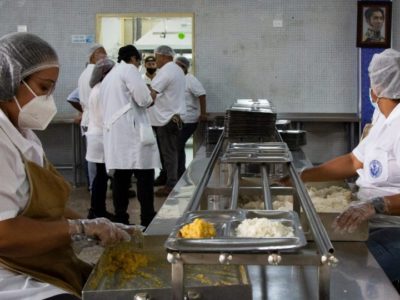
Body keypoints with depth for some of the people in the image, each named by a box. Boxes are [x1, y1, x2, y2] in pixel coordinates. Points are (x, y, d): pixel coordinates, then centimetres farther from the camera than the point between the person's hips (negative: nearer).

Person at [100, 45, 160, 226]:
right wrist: (150, 100, 8)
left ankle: (121, 220, 7)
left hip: (114, 134, 8)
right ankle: (148, 221, -6)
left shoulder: (108, 77, 24)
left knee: (120, 179, 7)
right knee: (144, 177, -5)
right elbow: (143, 98, -14)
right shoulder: (129, 69, -2)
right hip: (132, 132, -8)